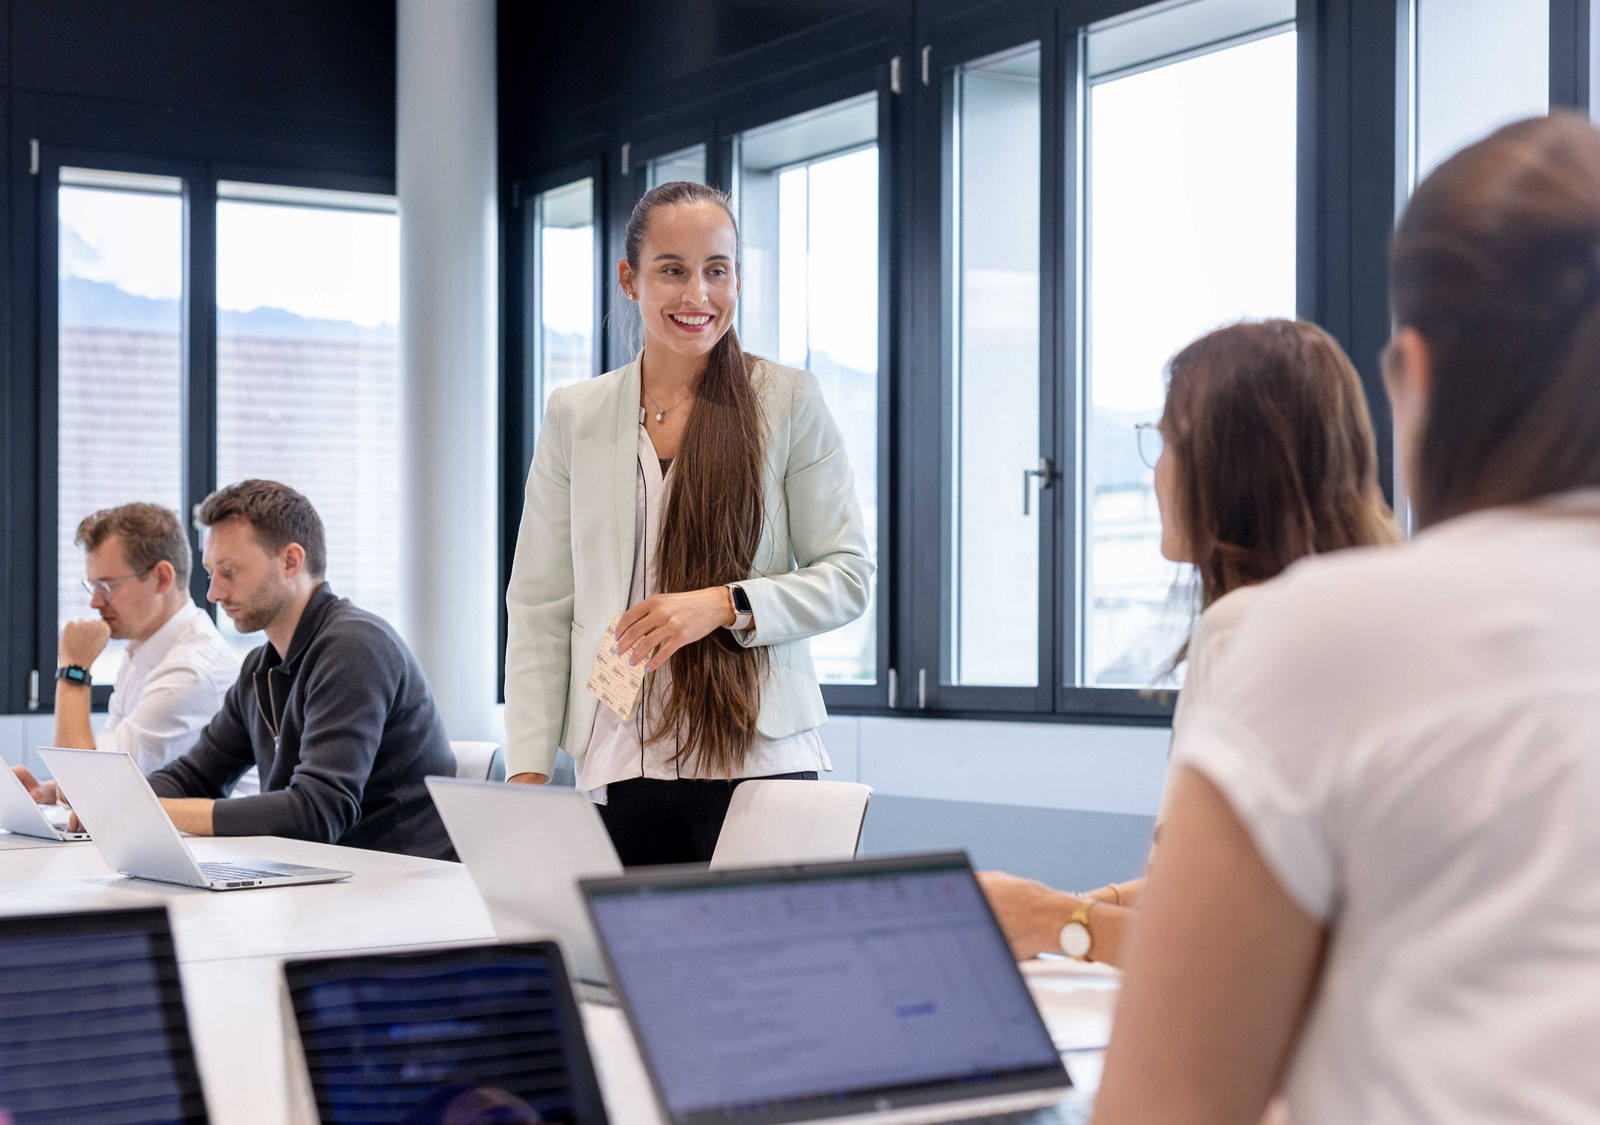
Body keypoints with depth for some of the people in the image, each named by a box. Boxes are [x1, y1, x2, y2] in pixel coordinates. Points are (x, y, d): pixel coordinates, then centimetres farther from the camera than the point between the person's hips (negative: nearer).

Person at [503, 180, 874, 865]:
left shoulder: (790, 401, 4)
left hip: (761, 764, -1)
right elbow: (539, 607, 9)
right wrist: (528, 767, 0)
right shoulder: (574, 416, 10)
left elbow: (849, 577, 3)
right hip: (620, 771, 2)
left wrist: (725, 604, -14)